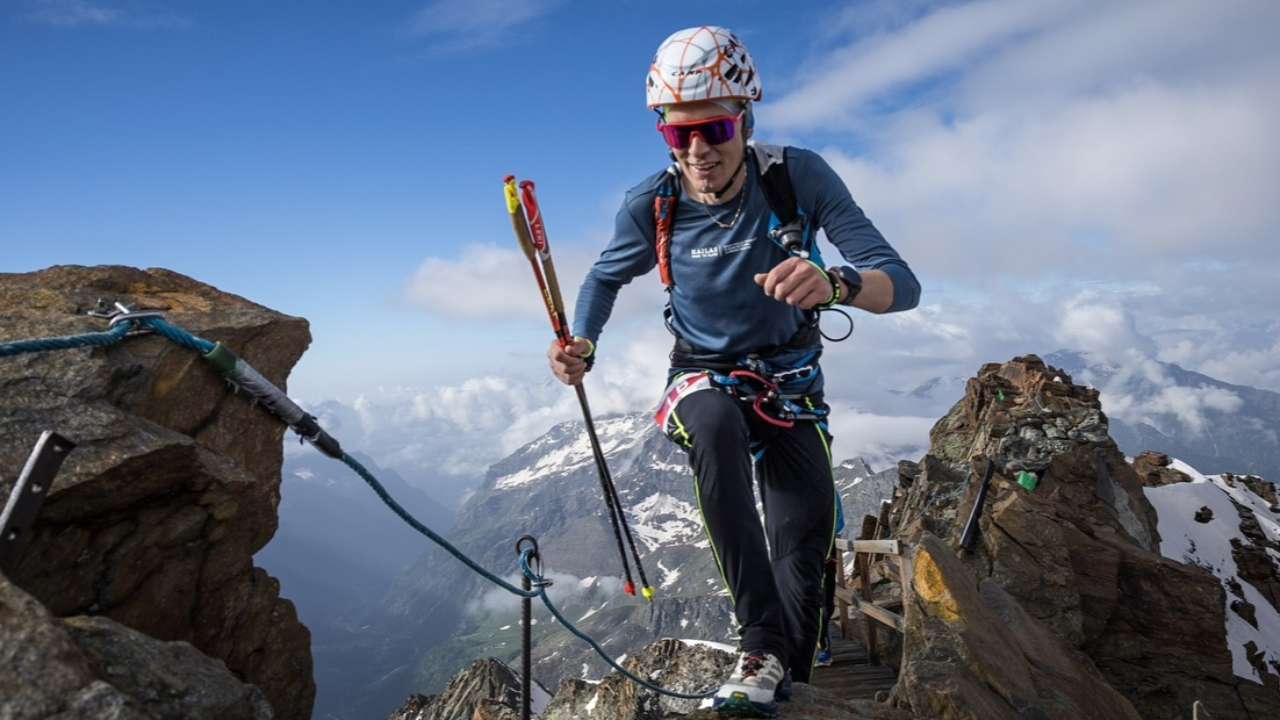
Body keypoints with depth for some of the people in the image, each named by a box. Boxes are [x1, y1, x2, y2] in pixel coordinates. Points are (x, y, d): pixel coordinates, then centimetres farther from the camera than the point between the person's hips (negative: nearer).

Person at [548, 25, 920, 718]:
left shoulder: (798, 176, -20)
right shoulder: (652, 204, -16)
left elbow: (902, 284, -25)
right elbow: (606, 277, 4)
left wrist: (834, 283, -49)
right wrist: (582, 346, -18)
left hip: (789, 376, 1)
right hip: (704, 375, 0)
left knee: (806, 534, -14)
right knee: (718, 427, -37)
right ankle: (762, 644, -27)